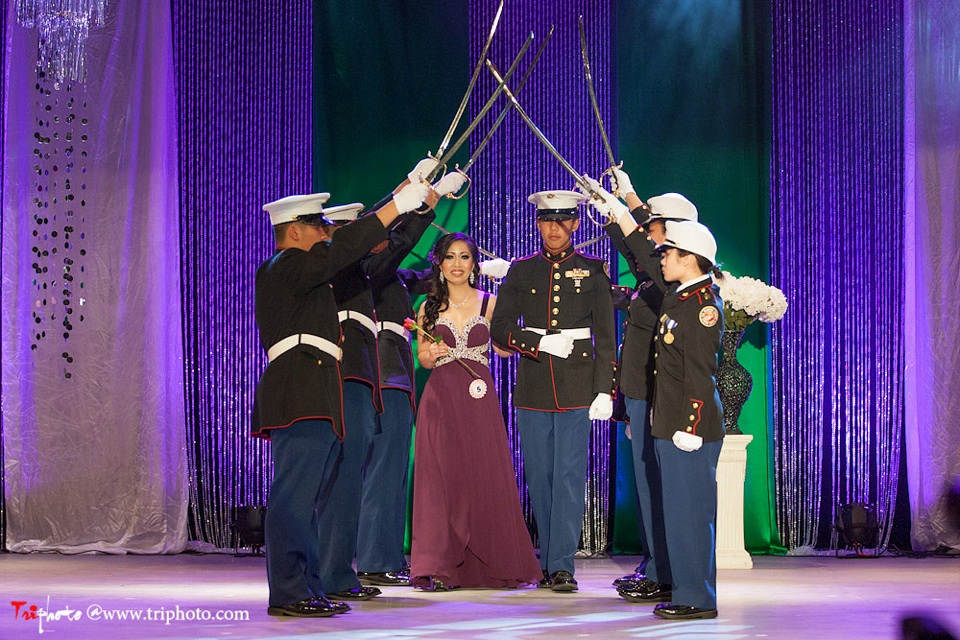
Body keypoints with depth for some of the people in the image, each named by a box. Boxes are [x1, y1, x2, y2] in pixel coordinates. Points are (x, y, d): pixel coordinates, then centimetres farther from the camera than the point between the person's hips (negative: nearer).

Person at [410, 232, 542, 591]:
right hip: (441, 399, 0)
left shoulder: (490, 303, 5)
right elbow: (423, 359, 12)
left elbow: (505, 348, 2)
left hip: (480, 400, 0)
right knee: (441, 478, -3)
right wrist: (431, 354, -10)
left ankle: (495, 564, 10)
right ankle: (440, 567, 0)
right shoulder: (429, 307, 7)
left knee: (489, 477, 0)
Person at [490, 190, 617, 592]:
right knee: (539, 478, 6)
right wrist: (541, 343, -10)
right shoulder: (521, 271, 10)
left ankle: (562, 566, -5)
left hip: (576, 389, -2)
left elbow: (605, 336, 3)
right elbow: (500, 328, 6)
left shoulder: (592, 270, 5)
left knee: (569, 475, -7)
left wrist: (604, 390, -5)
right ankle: (547, 563, 15)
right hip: (532, 389, 2)